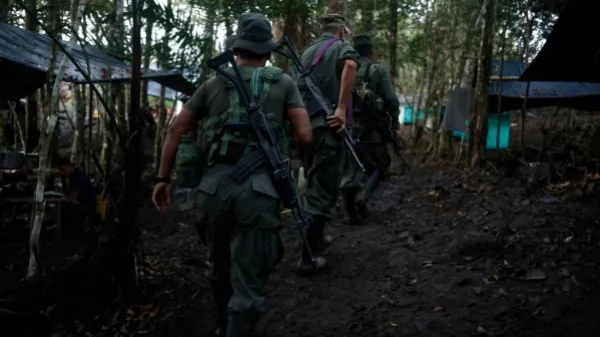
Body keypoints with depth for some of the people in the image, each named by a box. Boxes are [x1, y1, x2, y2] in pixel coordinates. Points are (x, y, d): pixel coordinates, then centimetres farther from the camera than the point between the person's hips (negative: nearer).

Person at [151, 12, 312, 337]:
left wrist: (163, 178, 18)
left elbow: (176, 130, 12)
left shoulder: (213, 83, 14)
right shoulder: (283, 83, 8)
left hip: (214, 185, 4)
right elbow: (305, 135, -1)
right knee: (248, 281, 1)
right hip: (258, 189, -3)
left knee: (220, 264, 26)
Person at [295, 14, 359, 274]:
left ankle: (316, 241, 32)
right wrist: (341, 108, -24)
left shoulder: (307, 51, 20)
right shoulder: (342, 47, 0)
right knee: (323, 190, -2)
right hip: (326, 125, -7)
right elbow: (350, 66, -24)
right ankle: (309, 255, -3)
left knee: (313, 185, 20)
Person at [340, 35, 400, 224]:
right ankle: (362, 197, -6)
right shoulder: (379, 70, -3)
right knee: (378, 166, 13)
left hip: (347, 128, 4)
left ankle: (351, 210, 8)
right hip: (371, 129, -4)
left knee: (350, 170, 10)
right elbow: (391, 100, -8)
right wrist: (394, 120, 8)